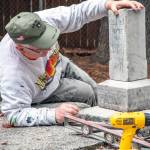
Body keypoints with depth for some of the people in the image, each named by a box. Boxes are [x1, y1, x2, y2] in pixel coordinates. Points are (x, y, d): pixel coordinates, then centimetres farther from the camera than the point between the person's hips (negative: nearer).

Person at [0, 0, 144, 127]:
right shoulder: (12, 75, -47)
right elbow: (15, 114, -44)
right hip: (41, 95, -5)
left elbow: (77, 13, -22)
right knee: (87, 94, -12)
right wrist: (53, 115, -55)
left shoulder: (44, 21, -35)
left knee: (95, 91, 13)